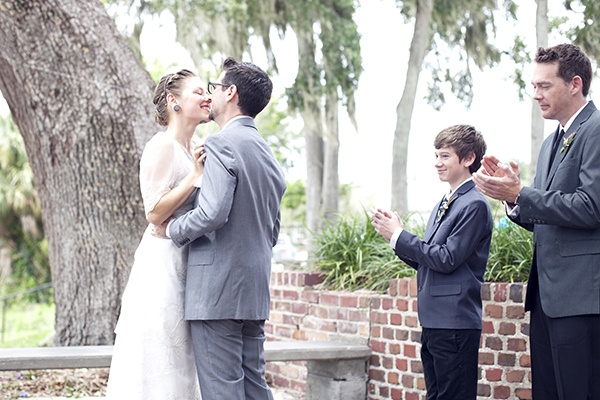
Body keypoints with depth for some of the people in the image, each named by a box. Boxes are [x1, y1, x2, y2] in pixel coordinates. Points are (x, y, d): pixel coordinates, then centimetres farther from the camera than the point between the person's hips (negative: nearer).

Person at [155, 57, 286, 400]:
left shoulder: (222, 144, -11)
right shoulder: (268, 154, 18)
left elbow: (212, 213, -23)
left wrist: (172, 229, -7)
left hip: (219, 287, -9)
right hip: (255, 291, 9)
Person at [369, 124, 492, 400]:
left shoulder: (474, 205, -11)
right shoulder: (443, 205, 17)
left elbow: (446, 259, -18)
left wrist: (399, 235, -12)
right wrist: (394, 236, 3)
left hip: (455, 323, -9)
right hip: (434, 321, 9)